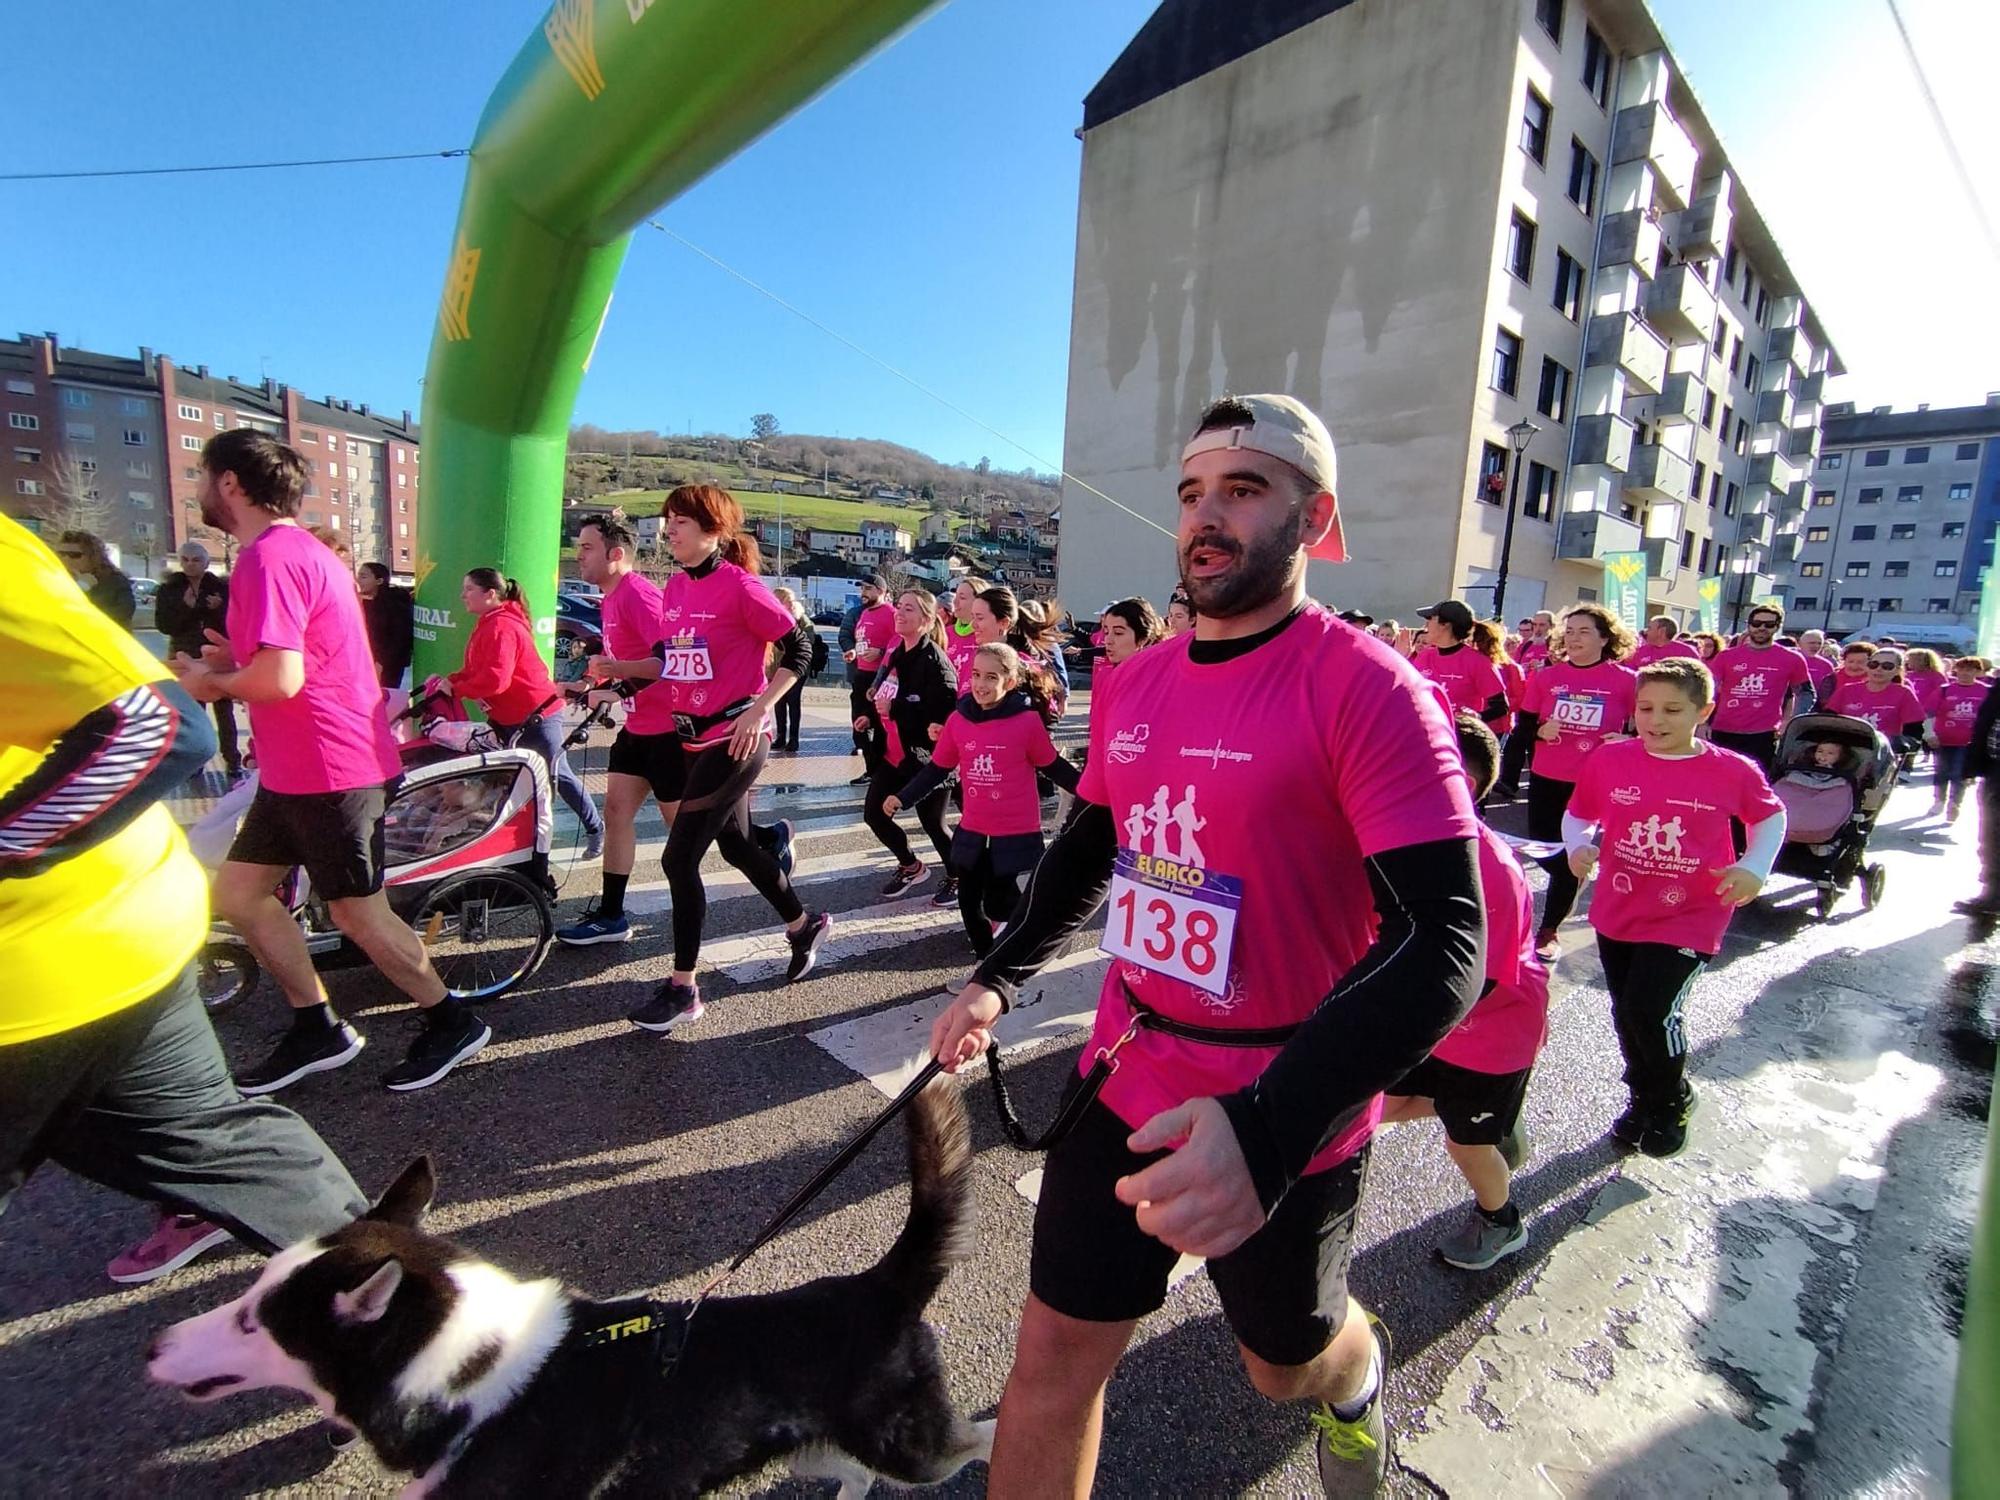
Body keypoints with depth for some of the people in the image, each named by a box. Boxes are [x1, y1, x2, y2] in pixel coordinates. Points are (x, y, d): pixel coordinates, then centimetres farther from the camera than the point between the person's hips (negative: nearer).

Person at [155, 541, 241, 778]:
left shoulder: (221, 588, 2)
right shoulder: (170, 589, 5)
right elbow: (163, 625, -3)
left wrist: (219, 609, -20)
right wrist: (185, 607, -17)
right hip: (185, 657, 1)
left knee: (224, 709, 1)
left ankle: (232, 759, 4)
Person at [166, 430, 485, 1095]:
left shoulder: (268, 557, -17)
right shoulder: (302, 549, 16)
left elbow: (280, 679, -27)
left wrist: (212, 683, -8)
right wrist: (234, 656, 13)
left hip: (329, 768, -10)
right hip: (300, 767, 10)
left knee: (357, 913, 1)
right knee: (237, 892, 15)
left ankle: (451, 1022, 16)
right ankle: (318, 1029, 23)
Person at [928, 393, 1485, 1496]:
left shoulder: (1366, 688, -19)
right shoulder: (1134, 684, 0)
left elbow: (1443, 938, -26)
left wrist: (1269, 1127, -38)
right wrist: (999, 978, 4)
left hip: (1283, 1118, -4)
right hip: (1126, 1080, 5)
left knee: (1288, 1360, 24)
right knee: (1056, 1354, 15)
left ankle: (1356, 1378, 61)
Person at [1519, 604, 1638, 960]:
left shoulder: (1625, 680, -5)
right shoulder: (1546, 677, 2)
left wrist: (1628, 741, -16)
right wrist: (1540, 731, -14)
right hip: (1546, 781, 2)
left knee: (1570, 857, 4)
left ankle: (1548, 931, 20)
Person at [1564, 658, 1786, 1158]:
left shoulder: (1734, 771, -9)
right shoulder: (1609, 761, -7)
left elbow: (1771, 817, 9)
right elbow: (1578, 815, 5)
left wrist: (1754, 868, -7)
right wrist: (1577, 846, -16)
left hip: (1688, 918, -3)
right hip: (1617, 912, 3)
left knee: (1651, 1012, -12)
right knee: (1626, 1015, 16)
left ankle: (1671, 1103, 20)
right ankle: (1643, 1099, 42)